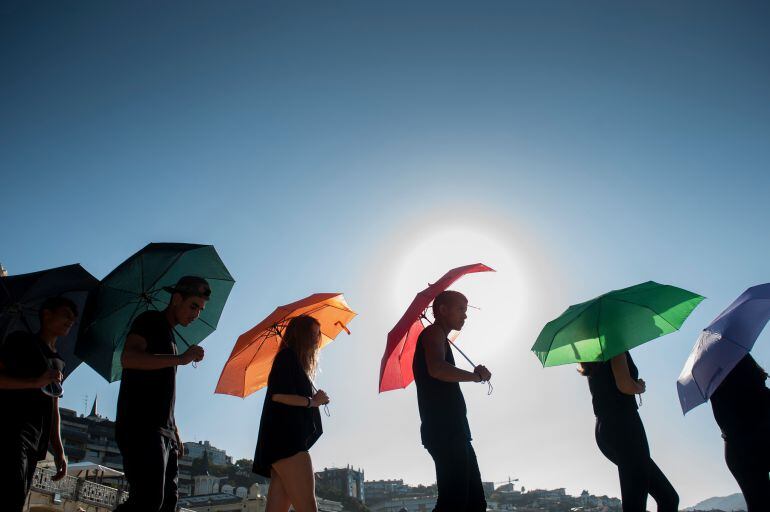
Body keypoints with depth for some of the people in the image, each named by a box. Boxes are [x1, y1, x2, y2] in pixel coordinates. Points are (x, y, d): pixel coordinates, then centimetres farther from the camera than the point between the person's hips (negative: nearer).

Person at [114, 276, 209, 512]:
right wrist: (181, 358, -23)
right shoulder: (150, 321, 1)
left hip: (163, 432, 9)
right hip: (140, 428, -9)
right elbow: (128, 358, -19)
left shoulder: (169, 335, 26)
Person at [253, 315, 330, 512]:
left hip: (289, 441, 10)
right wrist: (312, 401, -4)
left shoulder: (296, 362, 28)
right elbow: (277, 395, -13)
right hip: (285, 439, -10)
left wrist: (315, 399, 13)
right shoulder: (288, 356, 0)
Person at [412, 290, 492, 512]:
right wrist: (476, 375, -16)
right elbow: (437, 369, -27)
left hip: (451, 432, 10)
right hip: (445, 432, -10)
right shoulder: (434, 332, -6)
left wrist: (473, 375, 19)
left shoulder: (437, 337, 24)